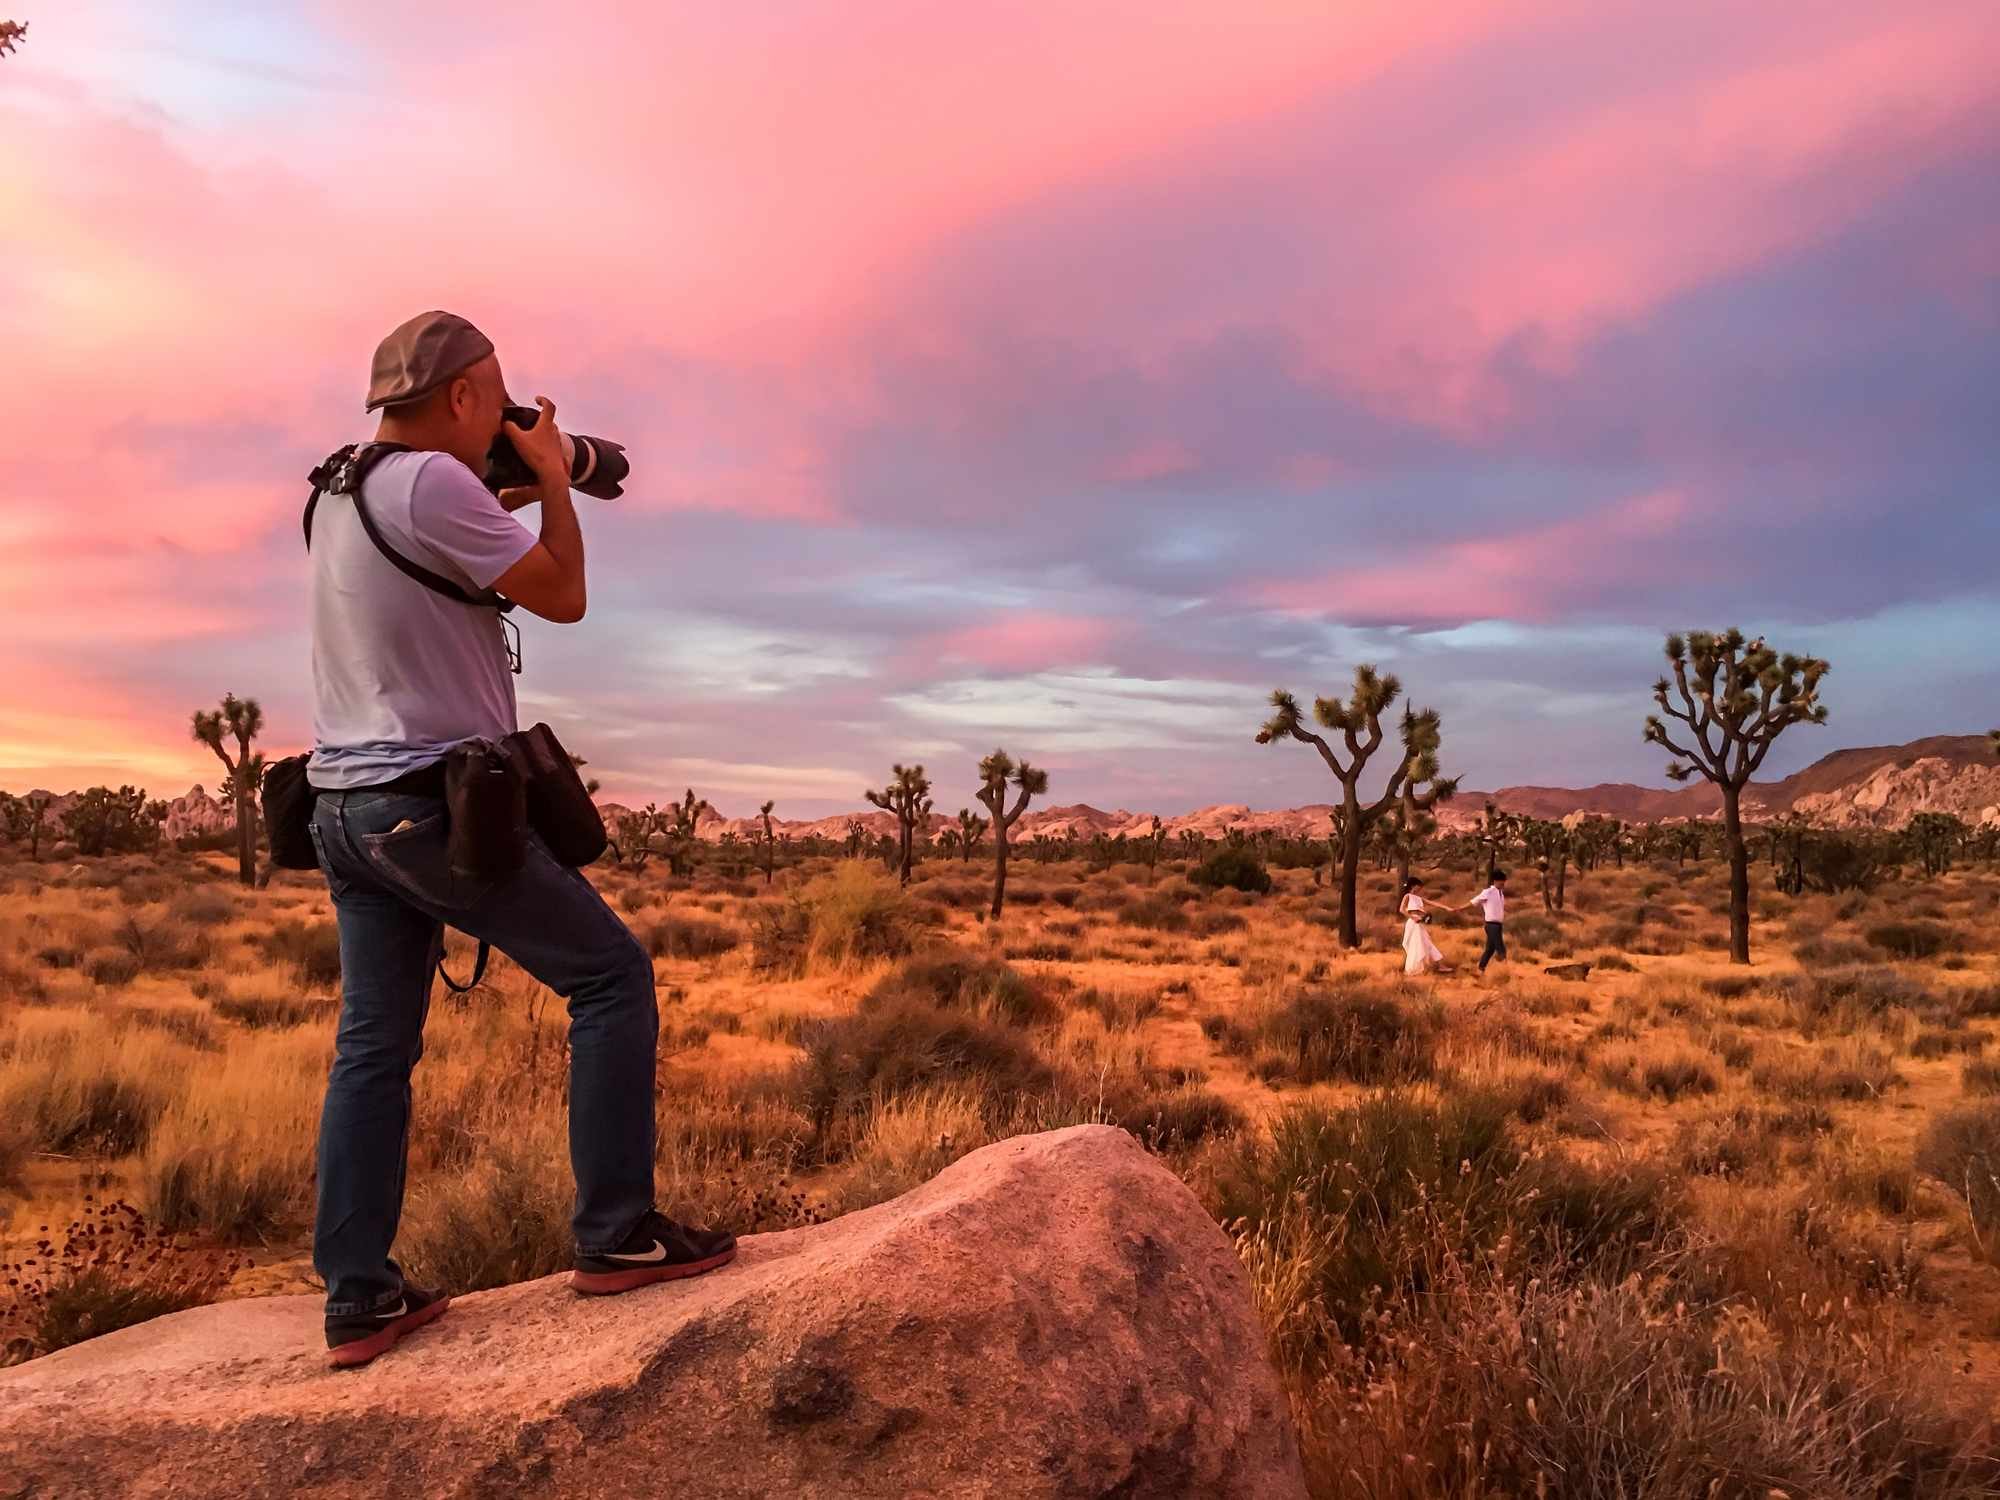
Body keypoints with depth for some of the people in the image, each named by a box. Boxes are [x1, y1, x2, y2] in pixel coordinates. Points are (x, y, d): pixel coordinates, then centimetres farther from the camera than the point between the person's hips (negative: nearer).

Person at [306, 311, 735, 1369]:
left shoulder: (339, 492, 14)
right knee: (611, 974, 0)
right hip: (436, 802, -9)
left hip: (348, 806, 9)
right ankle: (614, 1234, 2)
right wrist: (551, 478, 4)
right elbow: (563, 598, -9)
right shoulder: (435, 481, -14)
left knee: (373, 1045, 10)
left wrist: (511, 500, 22)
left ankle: (358, 1301, 15)